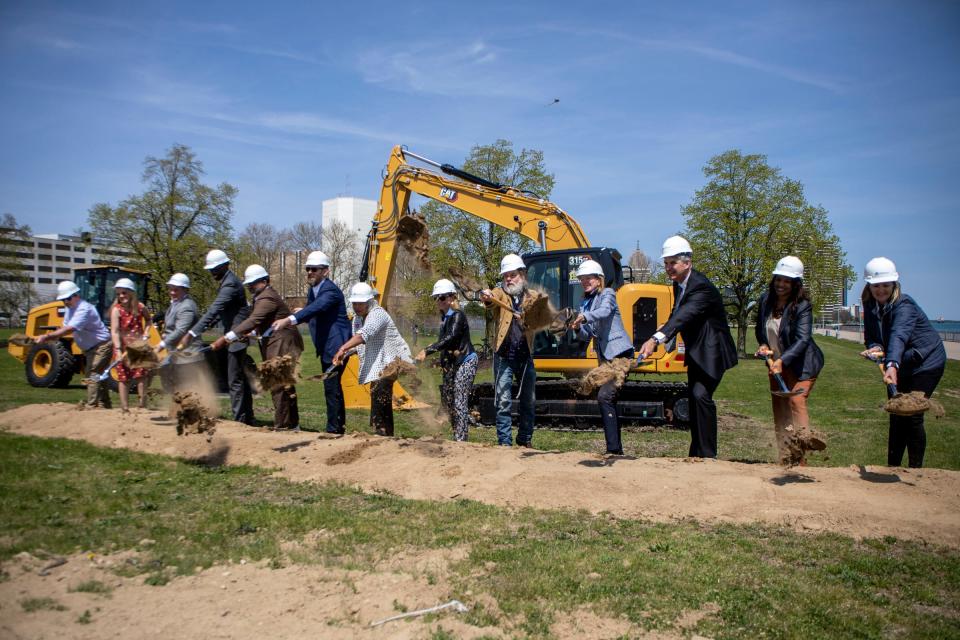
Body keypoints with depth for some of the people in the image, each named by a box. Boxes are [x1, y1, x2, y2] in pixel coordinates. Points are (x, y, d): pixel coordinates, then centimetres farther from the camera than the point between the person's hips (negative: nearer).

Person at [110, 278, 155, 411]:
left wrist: (146, 333, 5)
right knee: (124, 379, 3)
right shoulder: (116, 310, -10)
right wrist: (118, 350, -29)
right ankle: (125, 408, 9)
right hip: (123, 348, -2)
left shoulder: (140, 307, 0)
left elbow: (149, 320, 21)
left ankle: (142, 404, 8)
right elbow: (115, 331, -19)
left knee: (142, 375, -2)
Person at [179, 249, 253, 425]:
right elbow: (217, 312, 20)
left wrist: (191, 334, -31)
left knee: (235, 381, -8)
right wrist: (196, 333, 14)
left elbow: (213, 311, -27)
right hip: (235, 336, 11)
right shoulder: (227, 282, 14)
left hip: (236, 338, -11)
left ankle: (239, 420, -4)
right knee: (241, 379, 15)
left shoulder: (230, 284, -18)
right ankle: (247, 418, 23)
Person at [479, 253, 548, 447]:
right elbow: (492, 300, -23)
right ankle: (504, 442, 3)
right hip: (503, 355, -2)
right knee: (504, 401, -4)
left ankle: (525, 440, 26)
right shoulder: (500, 293, 1)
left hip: (525, 355, 3)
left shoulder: (533, 297, 7)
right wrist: (486, 297, -46)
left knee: (529, 401, 11)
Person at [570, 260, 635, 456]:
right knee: (609, 401, 11)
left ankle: (613, 448, -20)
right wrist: (578, 328, -6)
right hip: (605, 357, 9)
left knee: (604, 396, -20)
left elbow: (604, 311, -27)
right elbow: (587, 336, 15)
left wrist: (584, 317, -43)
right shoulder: (585, 303, 17)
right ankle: (617, 449, 19)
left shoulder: (607, 294, -3)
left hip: (620, 353, -9)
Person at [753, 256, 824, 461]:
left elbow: (803, 339, -27)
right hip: (776, 363, 7)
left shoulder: (802, 305, -20)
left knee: (796, 401, -20)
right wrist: (763, 345, -6)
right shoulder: (765, 300, -3)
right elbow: (760, 328, 12)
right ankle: (784, 458, 20)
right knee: (779, 408, 10)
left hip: (801, 364, -6)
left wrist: (782, 360, -38)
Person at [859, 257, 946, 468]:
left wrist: (892, 365, -59)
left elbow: (899, 336, -44)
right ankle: (892, 466, 19)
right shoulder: (870, 306, -4)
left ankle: (915, 469, 2)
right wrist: (875, 347, -24)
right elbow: (870, 337, 1)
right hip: (902, 366, 7)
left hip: (926, 363, -7)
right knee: (896, 416, 10)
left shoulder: (904, 305, -26)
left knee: (912, 415, -10)